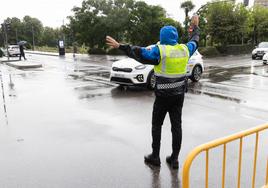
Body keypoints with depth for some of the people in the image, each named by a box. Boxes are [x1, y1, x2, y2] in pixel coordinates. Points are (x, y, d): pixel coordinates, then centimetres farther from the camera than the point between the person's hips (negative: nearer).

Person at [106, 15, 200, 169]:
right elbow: (195, 41, 25)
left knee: (157, 125, 10)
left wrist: (119, 46, -22)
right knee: (177, 125, 8)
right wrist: (196, 26, 42)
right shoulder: (185, 49, 5)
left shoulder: (160, 50, -12)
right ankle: (174, 159, 16)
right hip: (179, 95, 5)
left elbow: (140, 53, -24)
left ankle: (155, 157, 18)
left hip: (163, 95, -5)